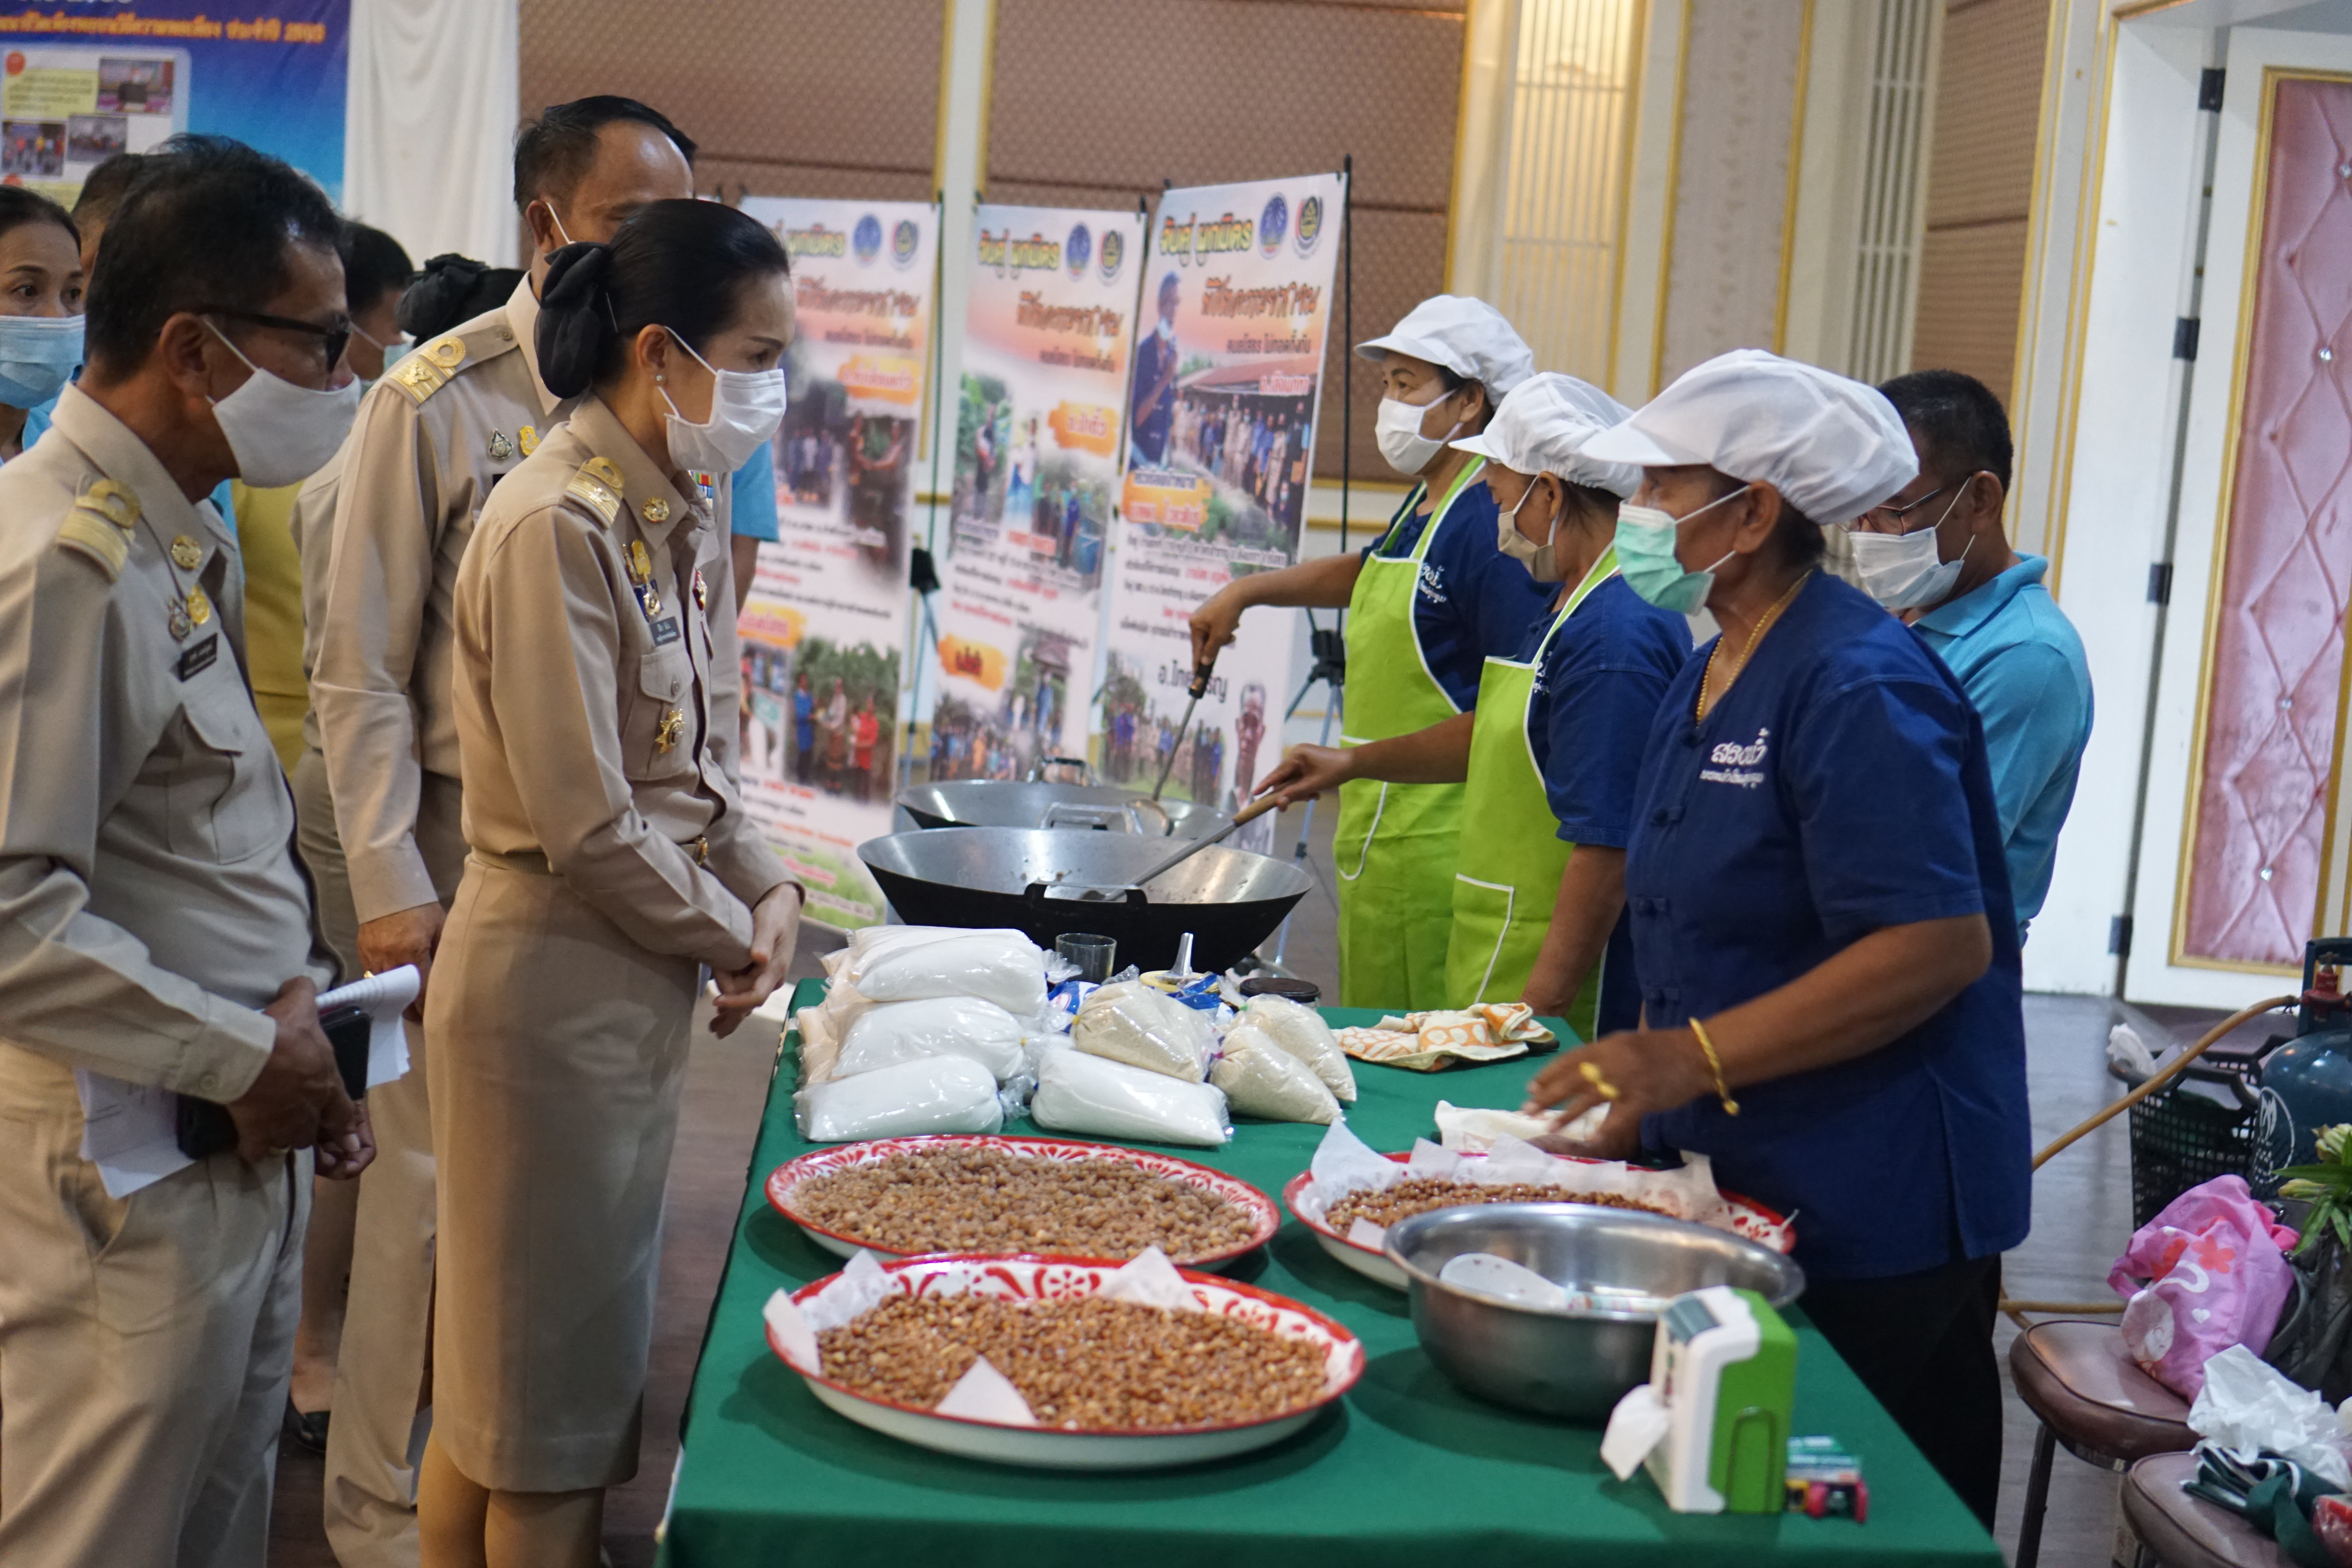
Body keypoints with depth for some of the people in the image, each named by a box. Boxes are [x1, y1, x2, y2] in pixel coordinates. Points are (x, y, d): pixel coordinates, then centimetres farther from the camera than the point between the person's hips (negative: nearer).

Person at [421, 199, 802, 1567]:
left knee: (595, 1351, 20)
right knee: (541, 1396, 5)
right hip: (551, 978, -9)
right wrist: (729, 937, -9)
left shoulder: (683, 521, 8)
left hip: (643, 981, 9)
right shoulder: (559, 527, -21)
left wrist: (770, 888, -1)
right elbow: (585, 824, -22)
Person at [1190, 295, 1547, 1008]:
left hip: (1435, 847, -9)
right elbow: (1361, 574, 35)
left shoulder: (1489, 525, -16)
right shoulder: (1420, 511, 12)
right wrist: (1246, 590, 26)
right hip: (1380, 843, 9)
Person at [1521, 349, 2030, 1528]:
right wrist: (1635, 1102, 10)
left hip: (1870, 1227, -9)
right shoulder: (1708, 672, 12)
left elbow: (1941, 946, -24)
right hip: (1732, 1184, 9)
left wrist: (1692, 1059, -25)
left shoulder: (1857, 687, -18)